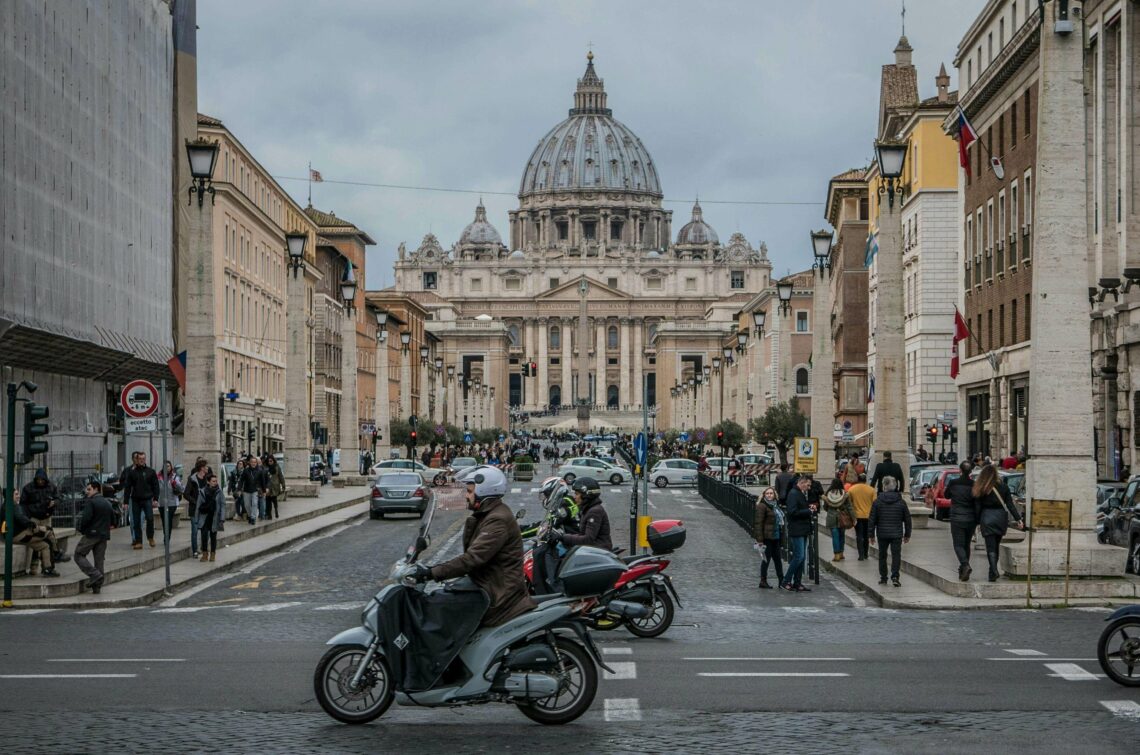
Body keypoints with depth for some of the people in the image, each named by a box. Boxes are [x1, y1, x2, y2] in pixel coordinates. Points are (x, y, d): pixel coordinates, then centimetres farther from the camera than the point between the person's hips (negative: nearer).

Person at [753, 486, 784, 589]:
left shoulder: (776, 505, 14)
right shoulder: (762, 506, -12)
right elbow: (758, 523, -16)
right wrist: (760, 540, -20)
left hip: (775, 538, 8)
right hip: (767, 538, -8)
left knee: (777, 558, 11)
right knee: (766, 559, -3)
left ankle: (781, 580, 16)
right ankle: (763, 581, 5)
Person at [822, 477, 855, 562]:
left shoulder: (827, 495, -4)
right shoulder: (845, 494, -8)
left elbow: (825, 507, 7)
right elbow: (850, 507, -6)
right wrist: (853, 518, -1)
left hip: (831, 519, 0)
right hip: (843, 519, 0)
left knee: (835, 536, 2)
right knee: (842, 535, 15)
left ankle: (836, 555, -2)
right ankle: (841, 553, 20)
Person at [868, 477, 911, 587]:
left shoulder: (877, 502, -4)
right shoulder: (901, 502, 0)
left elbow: (872, 520, -2)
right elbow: (907, 519, 5)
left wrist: (871, 535, 5)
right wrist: (907, 534, 15)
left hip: (882, 534, 0)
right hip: (897, 534, 0)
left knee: (882, 555, 12)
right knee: (896, 555, 0)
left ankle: (883, 577, 17)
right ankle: (895, 577, -12)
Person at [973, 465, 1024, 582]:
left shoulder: (981, 489, -6)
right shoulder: (1003, 487, 2)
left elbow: (978, 507, -5)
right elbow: (1010, 505, -1)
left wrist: (977, 521, 3)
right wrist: (1018, 519, 0)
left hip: (987, 519, -3)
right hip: (1001, 517, 3)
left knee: (990, 547, -3)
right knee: (996, 545, 17)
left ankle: (993, 572, -17)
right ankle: (993, 571, 24)